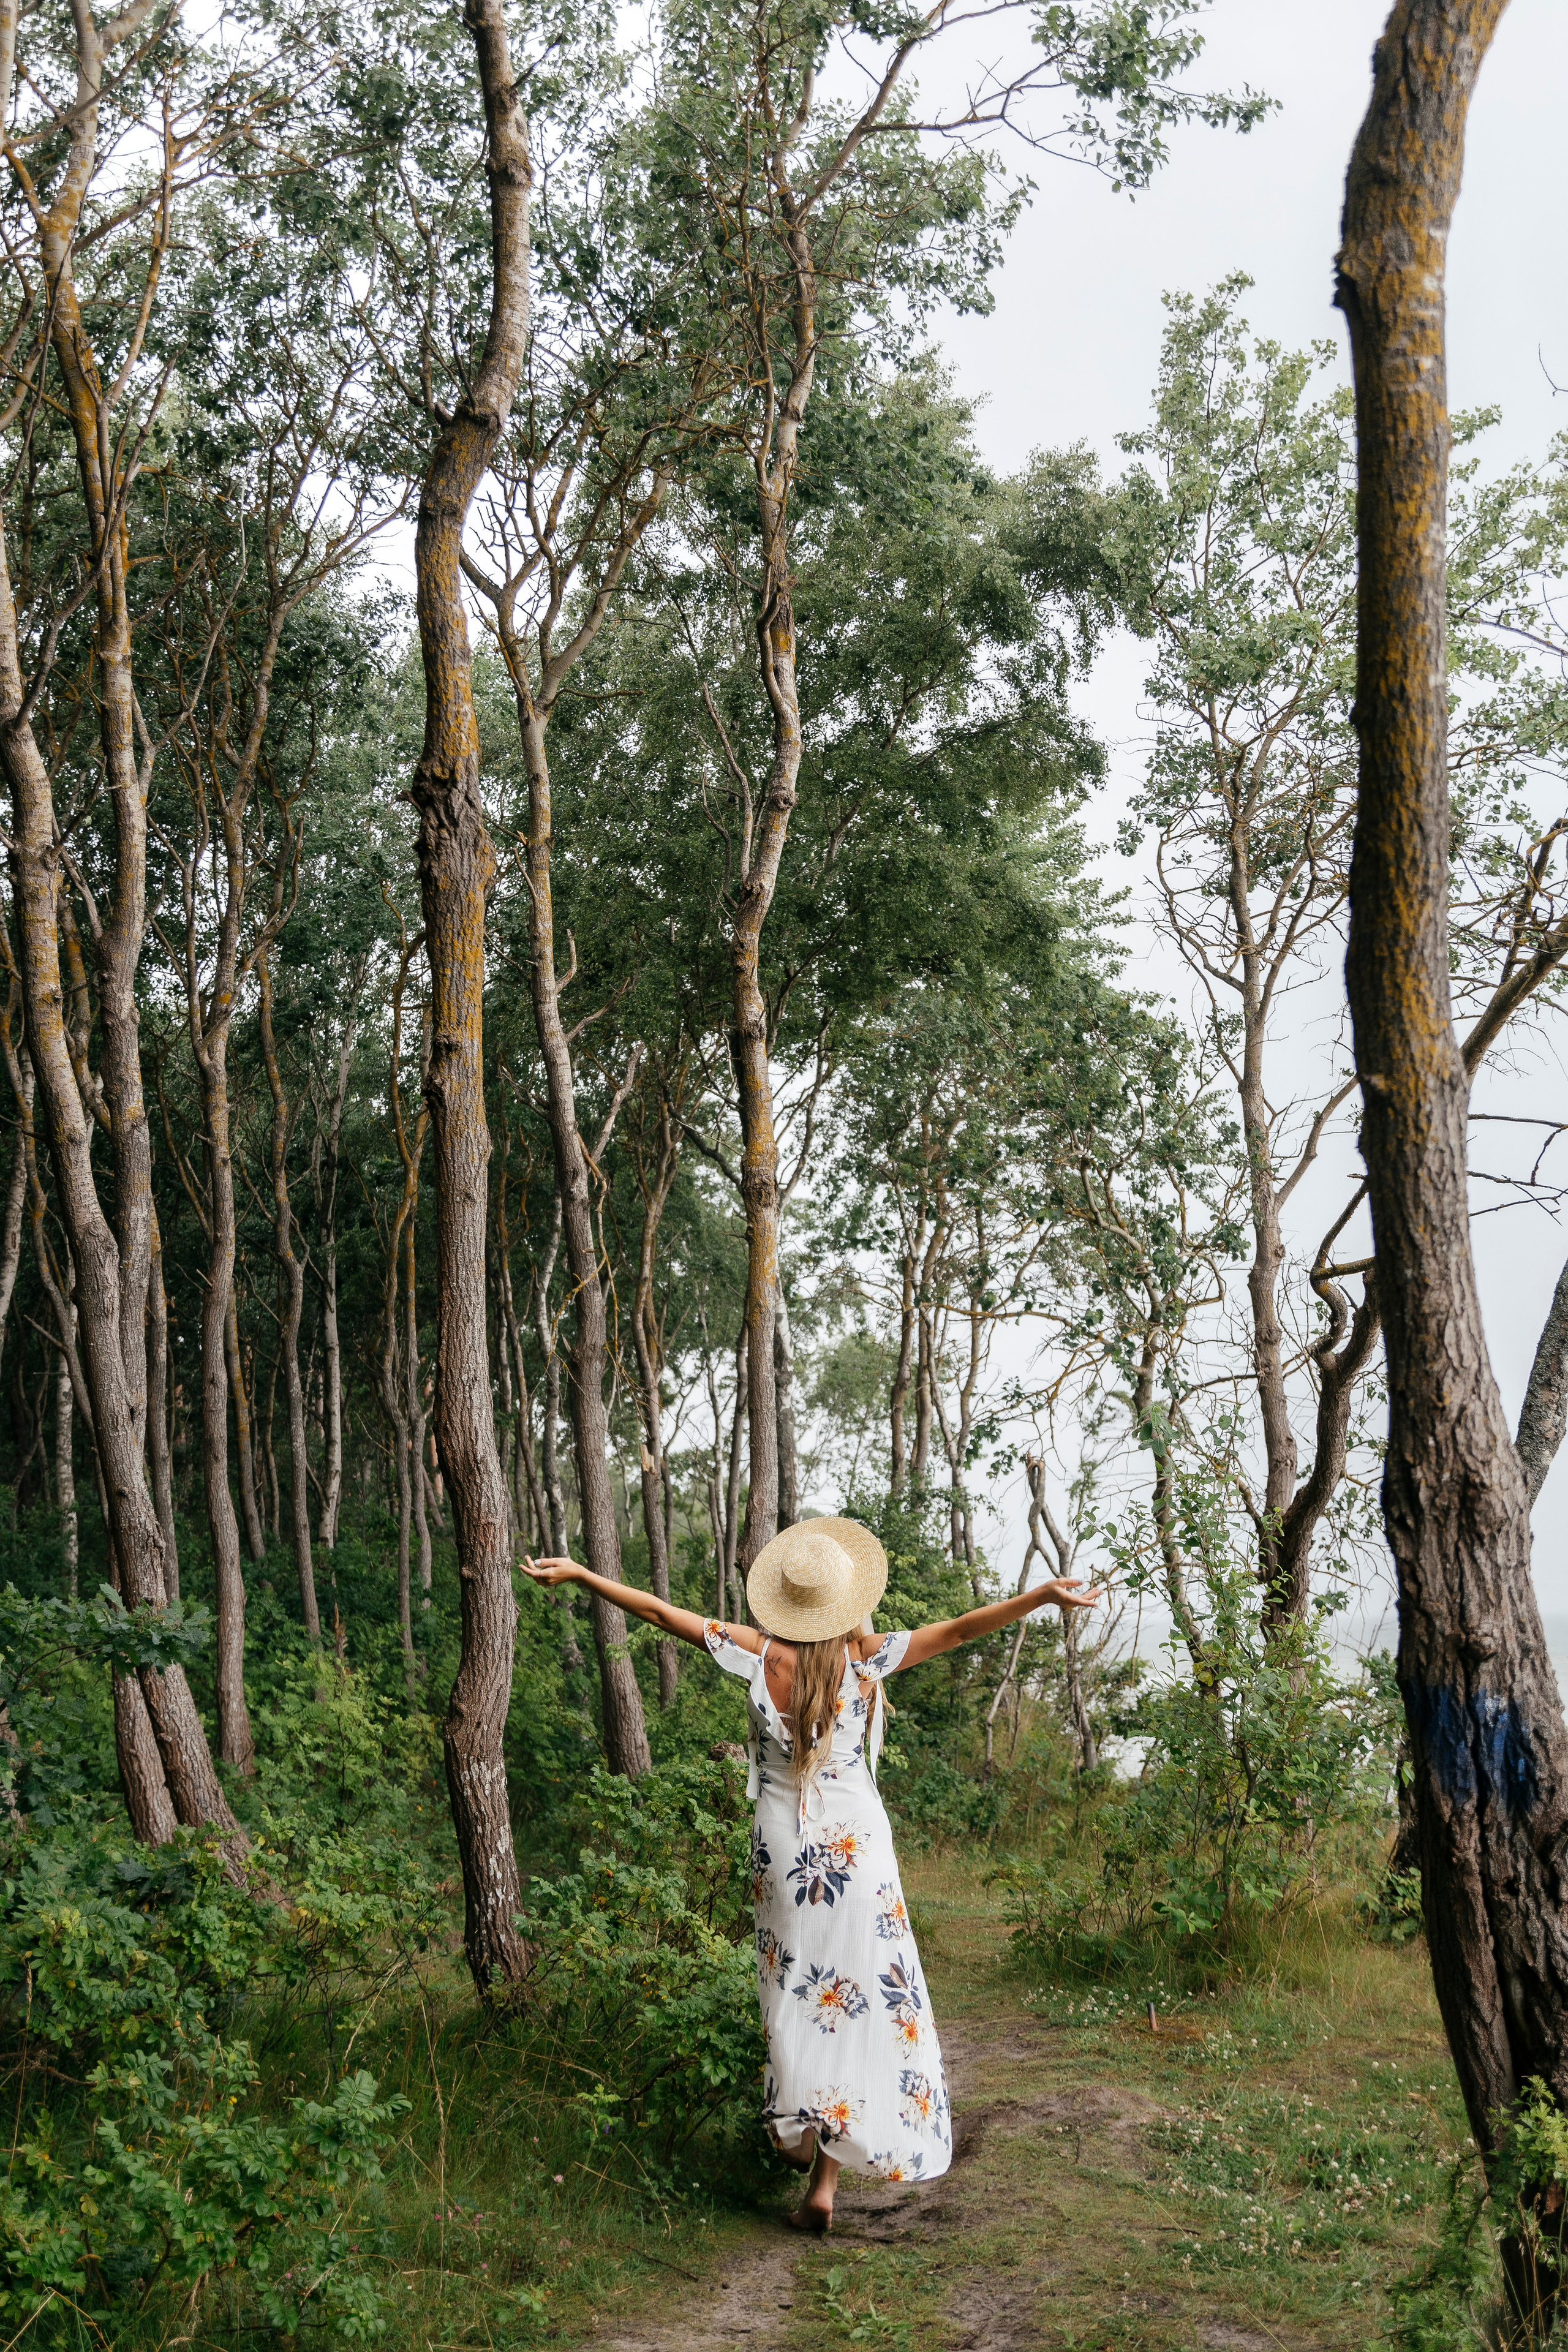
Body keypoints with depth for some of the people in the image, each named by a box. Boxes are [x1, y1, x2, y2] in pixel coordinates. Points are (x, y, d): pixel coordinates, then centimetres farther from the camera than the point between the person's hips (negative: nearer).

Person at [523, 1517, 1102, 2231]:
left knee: (793, 1993, 19)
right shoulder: (864, 1657, -11)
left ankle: (798, 2128, 23)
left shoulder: (759, 1654, -9)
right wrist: (1044, 1595, -15)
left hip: (782, 1847, 1)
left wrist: (579, 1575, 3)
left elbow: (662, 1613, -4)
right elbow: (958, 1631, -14)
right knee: (858, 1999, 5)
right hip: (856, 1846, -1)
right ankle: (826, 2177, 5)